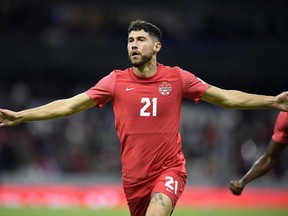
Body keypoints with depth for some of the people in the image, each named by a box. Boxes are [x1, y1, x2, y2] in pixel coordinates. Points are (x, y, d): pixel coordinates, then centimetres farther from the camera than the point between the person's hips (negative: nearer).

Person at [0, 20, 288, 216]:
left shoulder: (177, 78, -1)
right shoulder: (116, 81, 1)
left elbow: (225, 97, 4)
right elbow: (70, 105, 2)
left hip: (169, 170, -3)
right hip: (134, 177, 3)